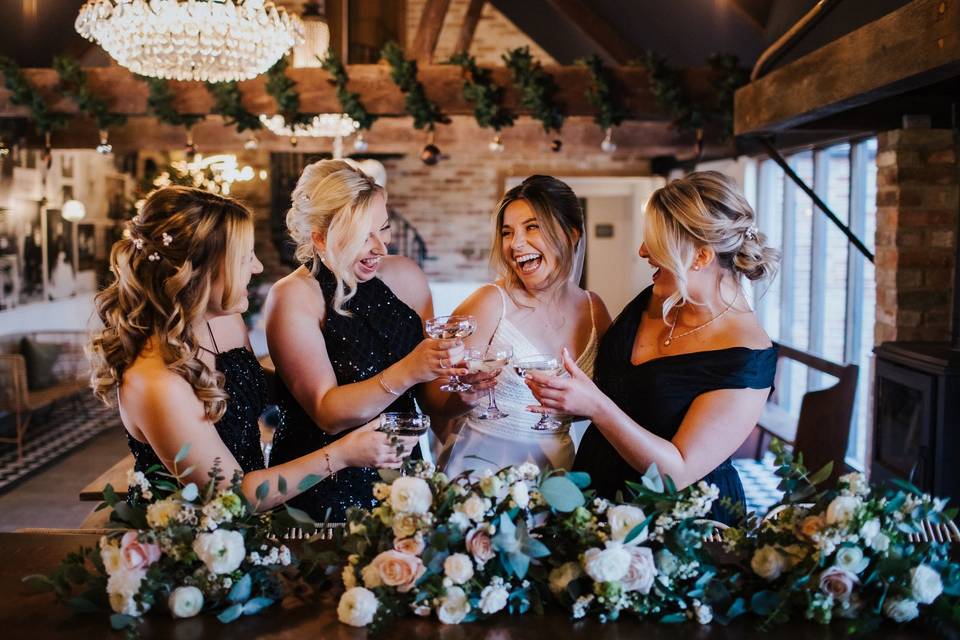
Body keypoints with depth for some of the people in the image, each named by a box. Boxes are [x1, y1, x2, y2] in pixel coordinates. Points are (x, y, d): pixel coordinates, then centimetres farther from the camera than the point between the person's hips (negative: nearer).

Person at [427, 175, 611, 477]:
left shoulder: (594, 308, 4)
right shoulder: (491, 302, -8)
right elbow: (436, 401, -6)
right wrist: (466, 396, -25)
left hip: (554, 464, 4)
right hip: (480, 463, -4)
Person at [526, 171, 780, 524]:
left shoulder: (746, 359, -18)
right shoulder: (653, 302, 1)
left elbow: (679, 472, -21)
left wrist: (596, 406, -28)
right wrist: (560, 387, -2)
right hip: (598, 491, 4)